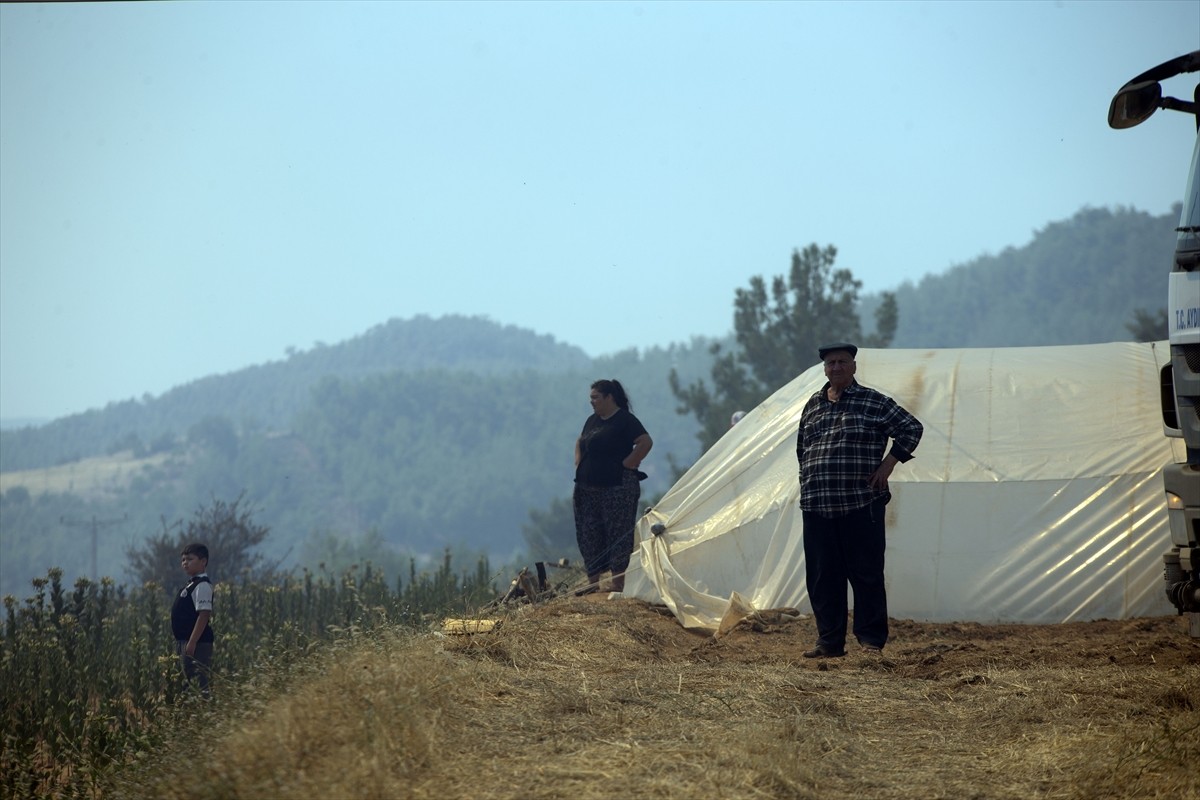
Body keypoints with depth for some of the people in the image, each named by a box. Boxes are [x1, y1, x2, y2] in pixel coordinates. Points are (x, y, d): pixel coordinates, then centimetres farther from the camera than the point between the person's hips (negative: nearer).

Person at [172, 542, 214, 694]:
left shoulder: (202, 586, -13)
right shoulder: (191, 584, 17)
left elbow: (204, 615, -20)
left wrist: (192, 643, -23)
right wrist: (180, 644, 19)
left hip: (197, 643, -10)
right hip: (185, 641, 10)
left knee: (199, 683, -12)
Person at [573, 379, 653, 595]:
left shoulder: (625, 420, -9)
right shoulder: (592, 420, 16)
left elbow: (646, 442, -18)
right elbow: (580, 442, 32)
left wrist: (627, 464, -16)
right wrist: (578, 463, 15)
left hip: (616, 488, -9)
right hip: (589, 488, 9)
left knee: (618, 534, -6)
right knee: (588, 535, 8)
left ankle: (619, 582, -5)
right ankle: (593, 581, 14)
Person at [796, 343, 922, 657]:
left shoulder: (873, 402, 0)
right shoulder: (813, 406, 15)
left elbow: (911, 428, 1)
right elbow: (801, 448, 28)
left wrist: (888, 464, -4)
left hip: (861, 505, -5)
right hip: (816, 507, 5)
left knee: (866, 574, -4)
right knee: (822, 578, 5)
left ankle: (871, 640, 1)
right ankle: (829, 641, 12)